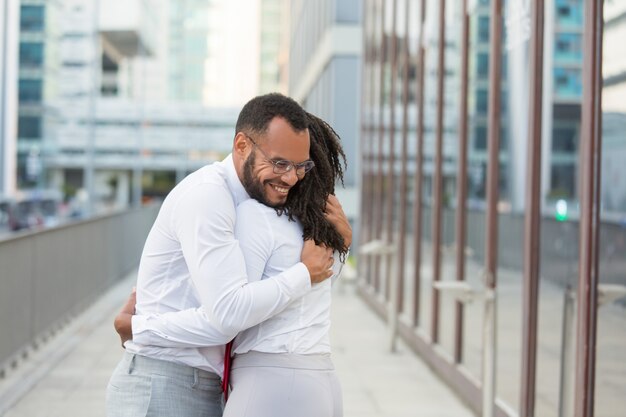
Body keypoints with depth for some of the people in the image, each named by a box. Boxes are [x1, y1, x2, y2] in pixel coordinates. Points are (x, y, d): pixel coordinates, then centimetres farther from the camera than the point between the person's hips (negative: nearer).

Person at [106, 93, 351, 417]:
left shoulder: (253, 198, 10)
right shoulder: (206, 194, -17)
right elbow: (230, 311, -25)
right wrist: (305, 274, -12)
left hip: (206, 389, 9)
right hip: (161, 388, -9)